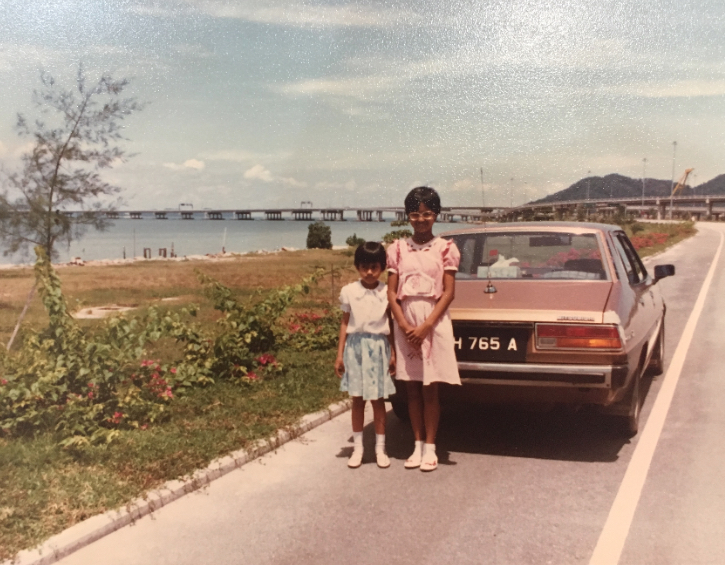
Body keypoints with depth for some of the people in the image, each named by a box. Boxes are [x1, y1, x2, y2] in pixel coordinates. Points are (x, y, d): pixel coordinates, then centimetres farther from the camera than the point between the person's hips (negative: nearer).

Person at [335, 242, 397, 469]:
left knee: (377, 399, 5)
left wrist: (393, 354, 1)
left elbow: (391, 325, 3)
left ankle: (380, 448, 18)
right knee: (357, 399, 8)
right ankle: (357, 447, 19)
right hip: (355, 346, 1)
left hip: (378, 347, -1)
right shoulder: (349, 292, 0)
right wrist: (340, 354, 2)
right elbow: (345, 323, 4)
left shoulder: (387, 293, -1)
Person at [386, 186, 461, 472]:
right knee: (412, 389, 8)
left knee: (430, 389, 2)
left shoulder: (445, 248, 0)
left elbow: (449, 292, -5)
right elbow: (391, 292, 2)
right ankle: (417, 445, 20)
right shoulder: (397, 249, 5)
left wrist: (426, 326, -13)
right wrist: (404, 326, -11)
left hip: (434, 320, -2)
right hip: (405, 321, 2)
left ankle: (430, 447, 13)